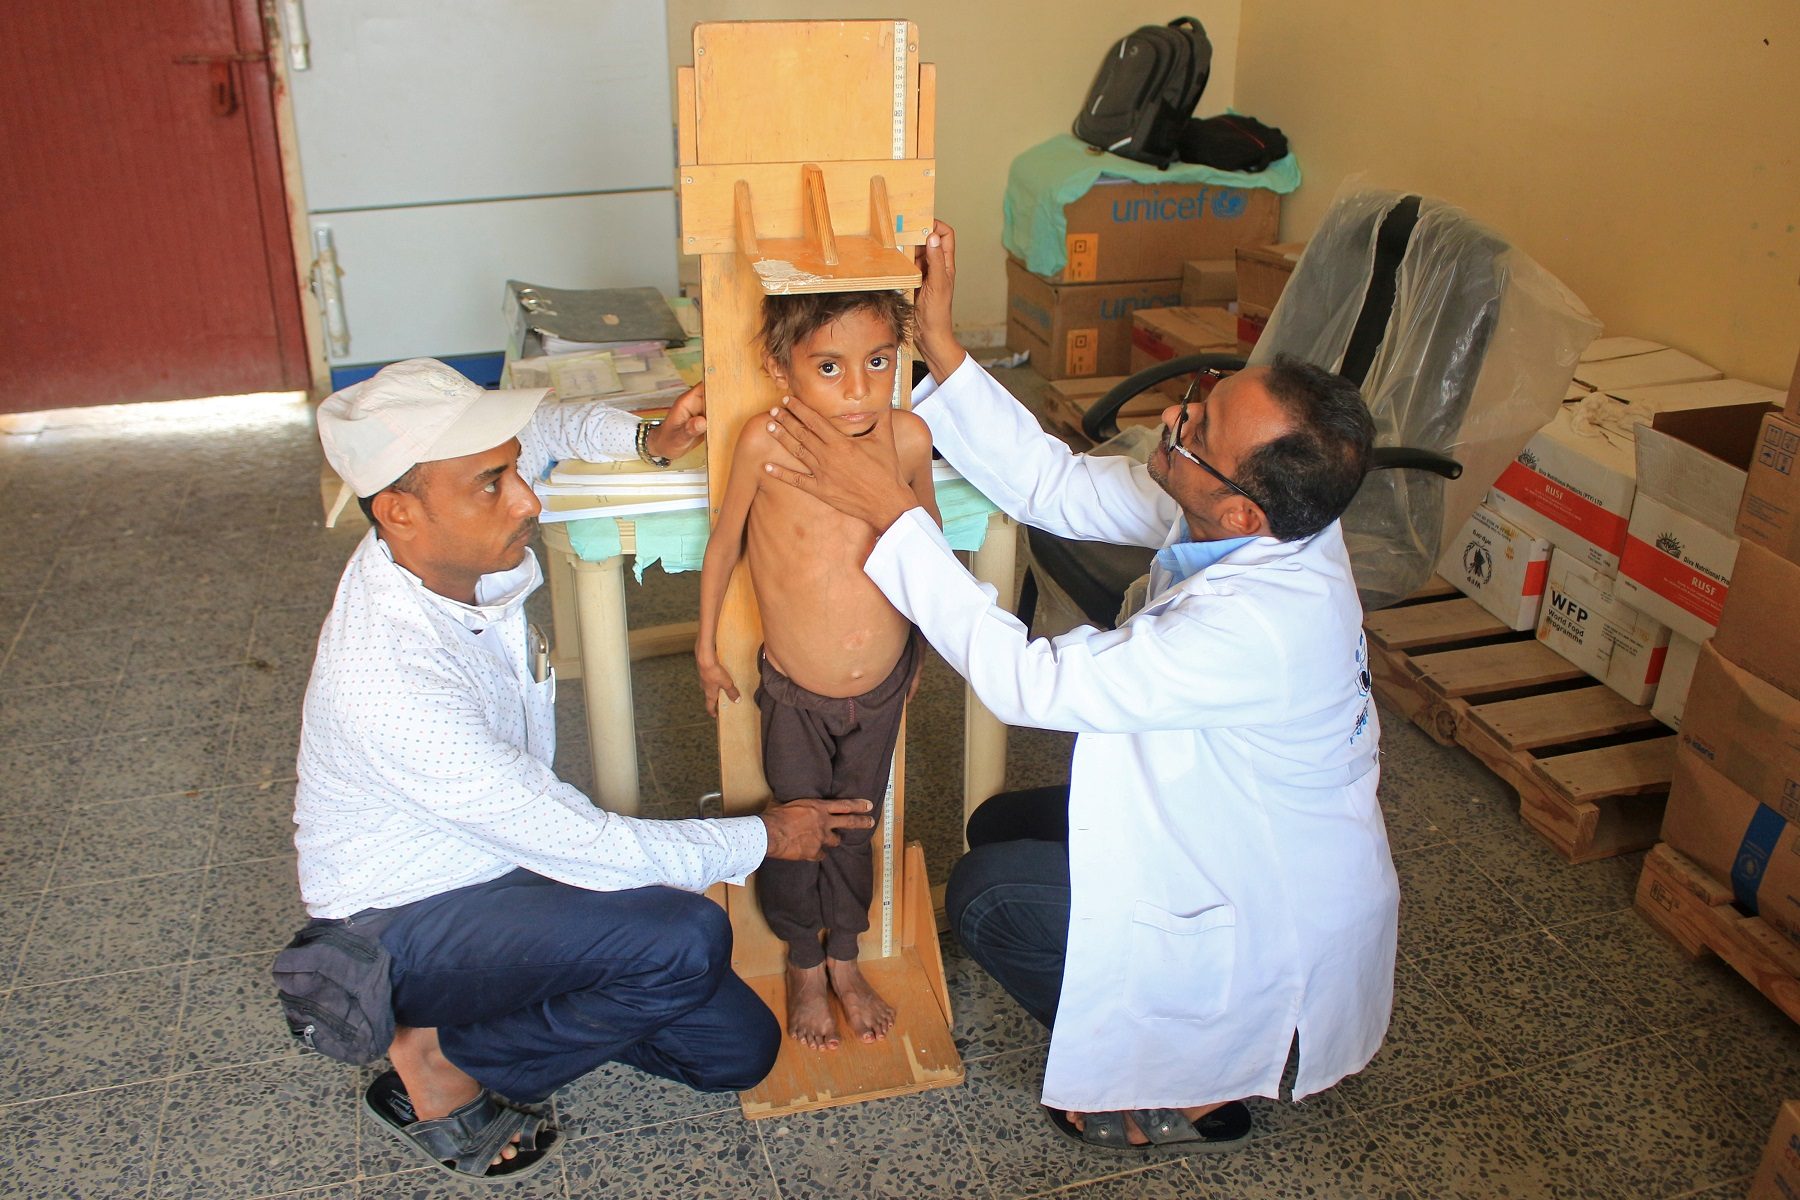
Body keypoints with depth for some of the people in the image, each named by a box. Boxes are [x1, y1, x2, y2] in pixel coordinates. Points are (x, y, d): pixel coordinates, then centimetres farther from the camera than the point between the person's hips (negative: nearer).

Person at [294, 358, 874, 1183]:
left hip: (506, 858, 7)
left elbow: (540, 427, 10)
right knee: (686, 941, -31)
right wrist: (766, 837, -17)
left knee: (738, 1051, 3)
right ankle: (441, 1066, -7)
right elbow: (590, 848, -30)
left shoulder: (451, 541, -14)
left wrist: (649, 439, -9)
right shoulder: (389, 680, -35)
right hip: (408, 922, -7)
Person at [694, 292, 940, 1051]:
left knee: (856, 830, 21)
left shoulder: (909, 437, -18)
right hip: (796, 697, -2)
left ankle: (845, 959, 47)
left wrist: (921, 644, 14)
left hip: (883, 688, 2)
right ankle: (803, 966, 44)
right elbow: (725, 542, -6)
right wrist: (707, 644, 5)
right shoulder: (765, 445, -25)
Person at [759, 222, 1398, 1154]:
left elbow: (1030, 682, -35)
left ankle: (1188, 1087, 9)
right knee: (1000, 825, 13)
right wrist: (940, 347, -17)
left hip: (1282, 925, -8)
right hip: (1233, 829, 8)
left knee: (988, 895, -11)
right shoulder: (1244, 513, -16)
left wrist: (889, 513, -33)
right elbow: (1056, 485, -9)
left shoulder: (1259, 625, -40)